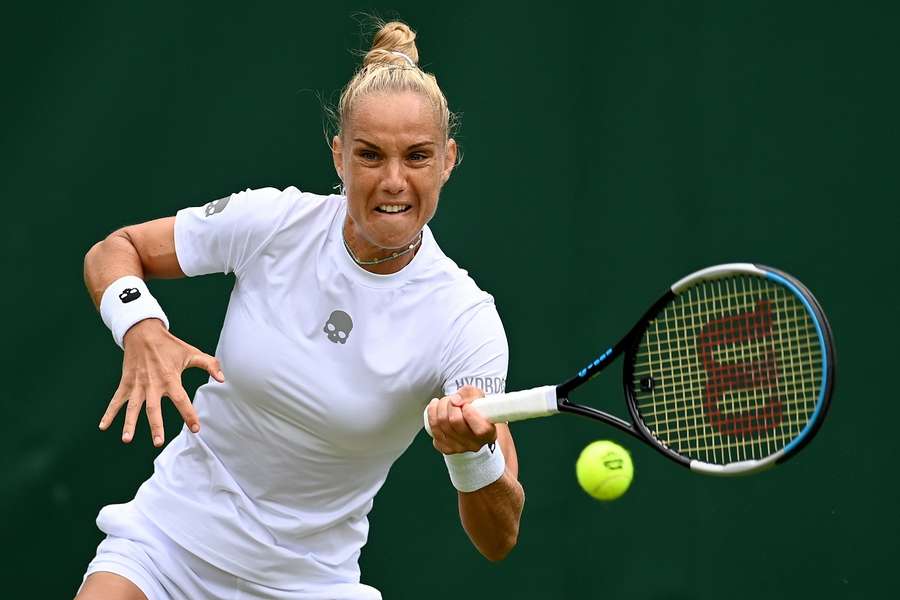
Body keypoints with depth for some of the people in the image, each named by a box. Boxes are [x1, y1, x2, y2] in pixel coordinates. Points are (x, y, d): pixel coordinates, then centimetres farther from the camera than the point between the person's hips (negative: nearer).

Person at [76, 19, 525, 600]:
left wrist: (473, 451, -41)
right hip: (167, 538, 0)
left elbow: (499, 540, -19)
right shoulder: (273, 221, -13)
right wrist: (141, 328, -20)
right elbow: (113, 251, 2)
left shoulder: (467, 321, -17)